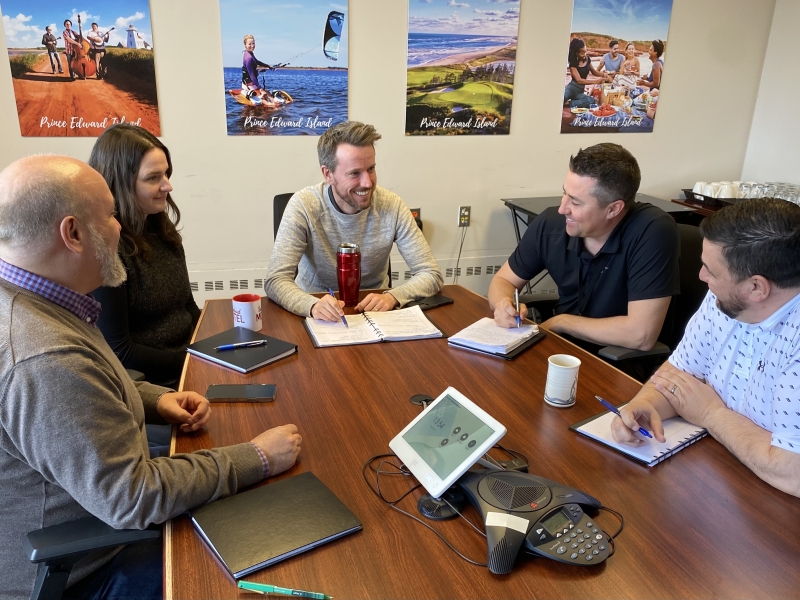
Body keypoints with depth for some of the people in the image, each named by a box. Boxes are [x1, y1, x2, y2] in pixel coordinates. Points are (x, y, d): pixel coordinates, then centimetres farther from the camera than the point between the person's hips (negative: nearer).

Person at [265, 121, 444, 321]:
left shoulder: (392, 206, -11)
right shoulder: (303, 205, -16)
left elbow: (431, 274, -10)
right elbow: (276, 280, -20)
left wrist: (392, 297, -29)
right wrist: (313, 305, -40)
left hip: (375, 311, 0)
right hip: (319, 314, 1)